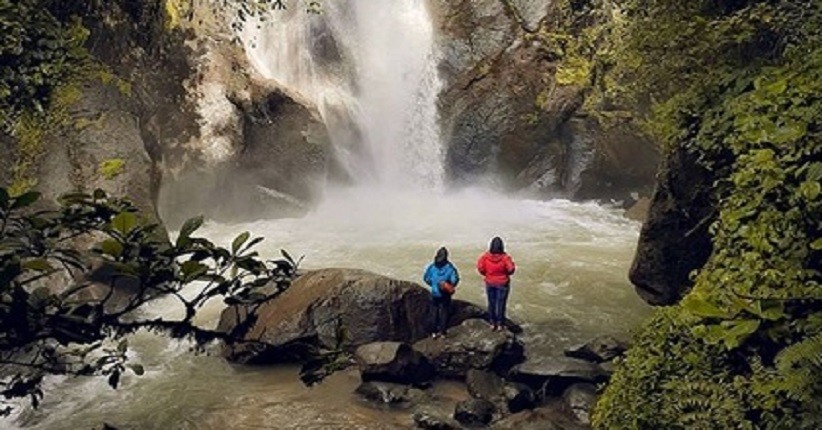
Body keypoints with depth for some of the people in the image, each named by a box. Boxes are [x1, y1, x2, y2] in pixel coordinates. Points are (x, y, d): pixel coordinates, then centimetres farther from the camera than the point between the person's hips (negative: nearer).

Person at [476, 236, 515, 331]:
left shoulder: (485, 256, -17)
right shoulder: (505, 257, -23)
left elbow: (480, 267, -10)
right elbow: (511, 270, -18)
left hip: (490, 283, 2)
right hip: (502, 283, -2)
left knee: (491, 303, 17)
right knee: (501, 304, 11)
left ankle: (492, 323, 26)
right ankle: (500, 324, 21)